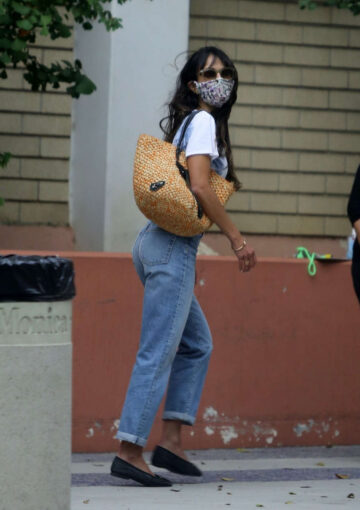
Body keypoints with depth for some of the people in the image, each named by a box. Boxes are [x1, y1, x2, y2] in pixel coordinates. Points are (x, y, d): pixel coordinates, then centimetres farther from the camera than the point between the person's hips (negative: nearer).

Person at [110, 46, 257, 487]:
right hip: (173, 247, -10)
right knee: (158, 352, -10)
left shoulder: (182, 122, 19)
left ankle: (170, 441, 13)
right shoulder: (203, 121, -9)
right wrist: (236, 238, -14)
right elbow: (200, 187, -20)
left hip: (157, 242, 10)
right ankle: (129, 451, -10)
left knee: (197, 345, 16)